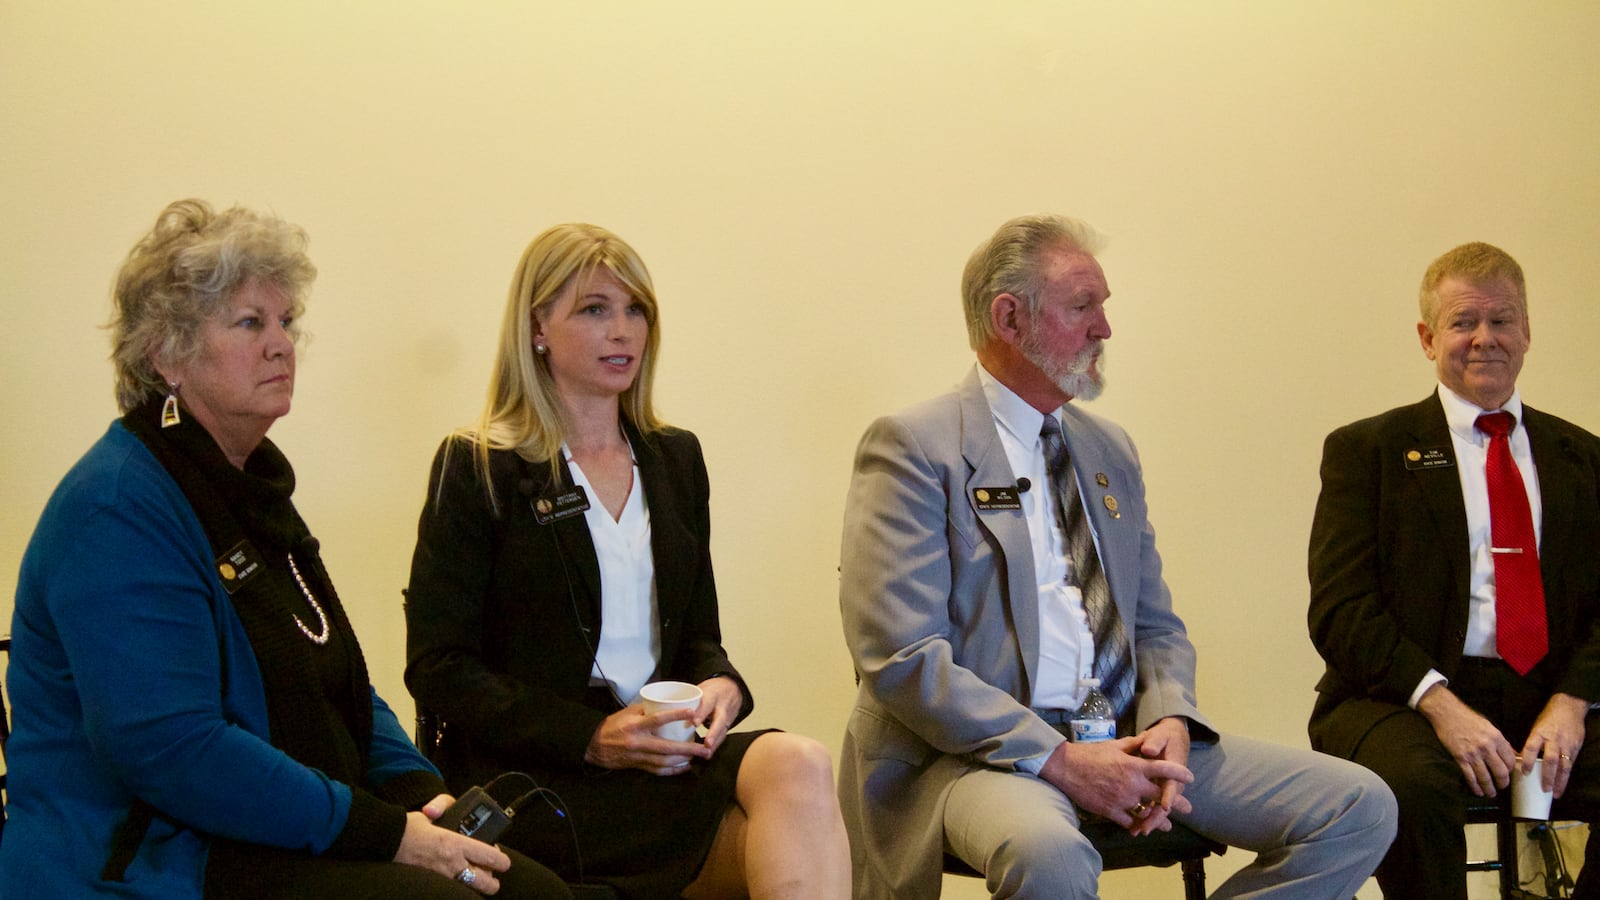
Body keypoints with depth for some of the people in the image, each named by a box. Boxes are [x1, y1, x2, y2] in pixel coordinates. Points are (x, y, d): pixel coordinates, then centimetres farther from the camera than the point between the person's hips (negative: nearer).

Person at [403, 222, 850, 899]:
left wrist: (720, 686, -4)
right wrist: (593, 737, -15)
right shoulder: (478, 469, 2)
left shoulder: (675, 459, 19)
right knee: (794, 773, -31)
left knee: (799, 764, -30)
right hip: (535, 779, -5)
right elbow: (437, 670, -3)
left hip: (667, 758, 6)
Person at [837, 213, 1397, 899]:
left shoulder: (1111, 451, 19)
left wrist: (1170, 721, -3)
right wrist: (1059, 761, -19)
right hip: (981, 748, -7)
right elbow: (900, 658, -13)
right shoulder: (912, 447, -4)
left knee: (1362, 809, -10)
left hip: (1125, 738, 7)